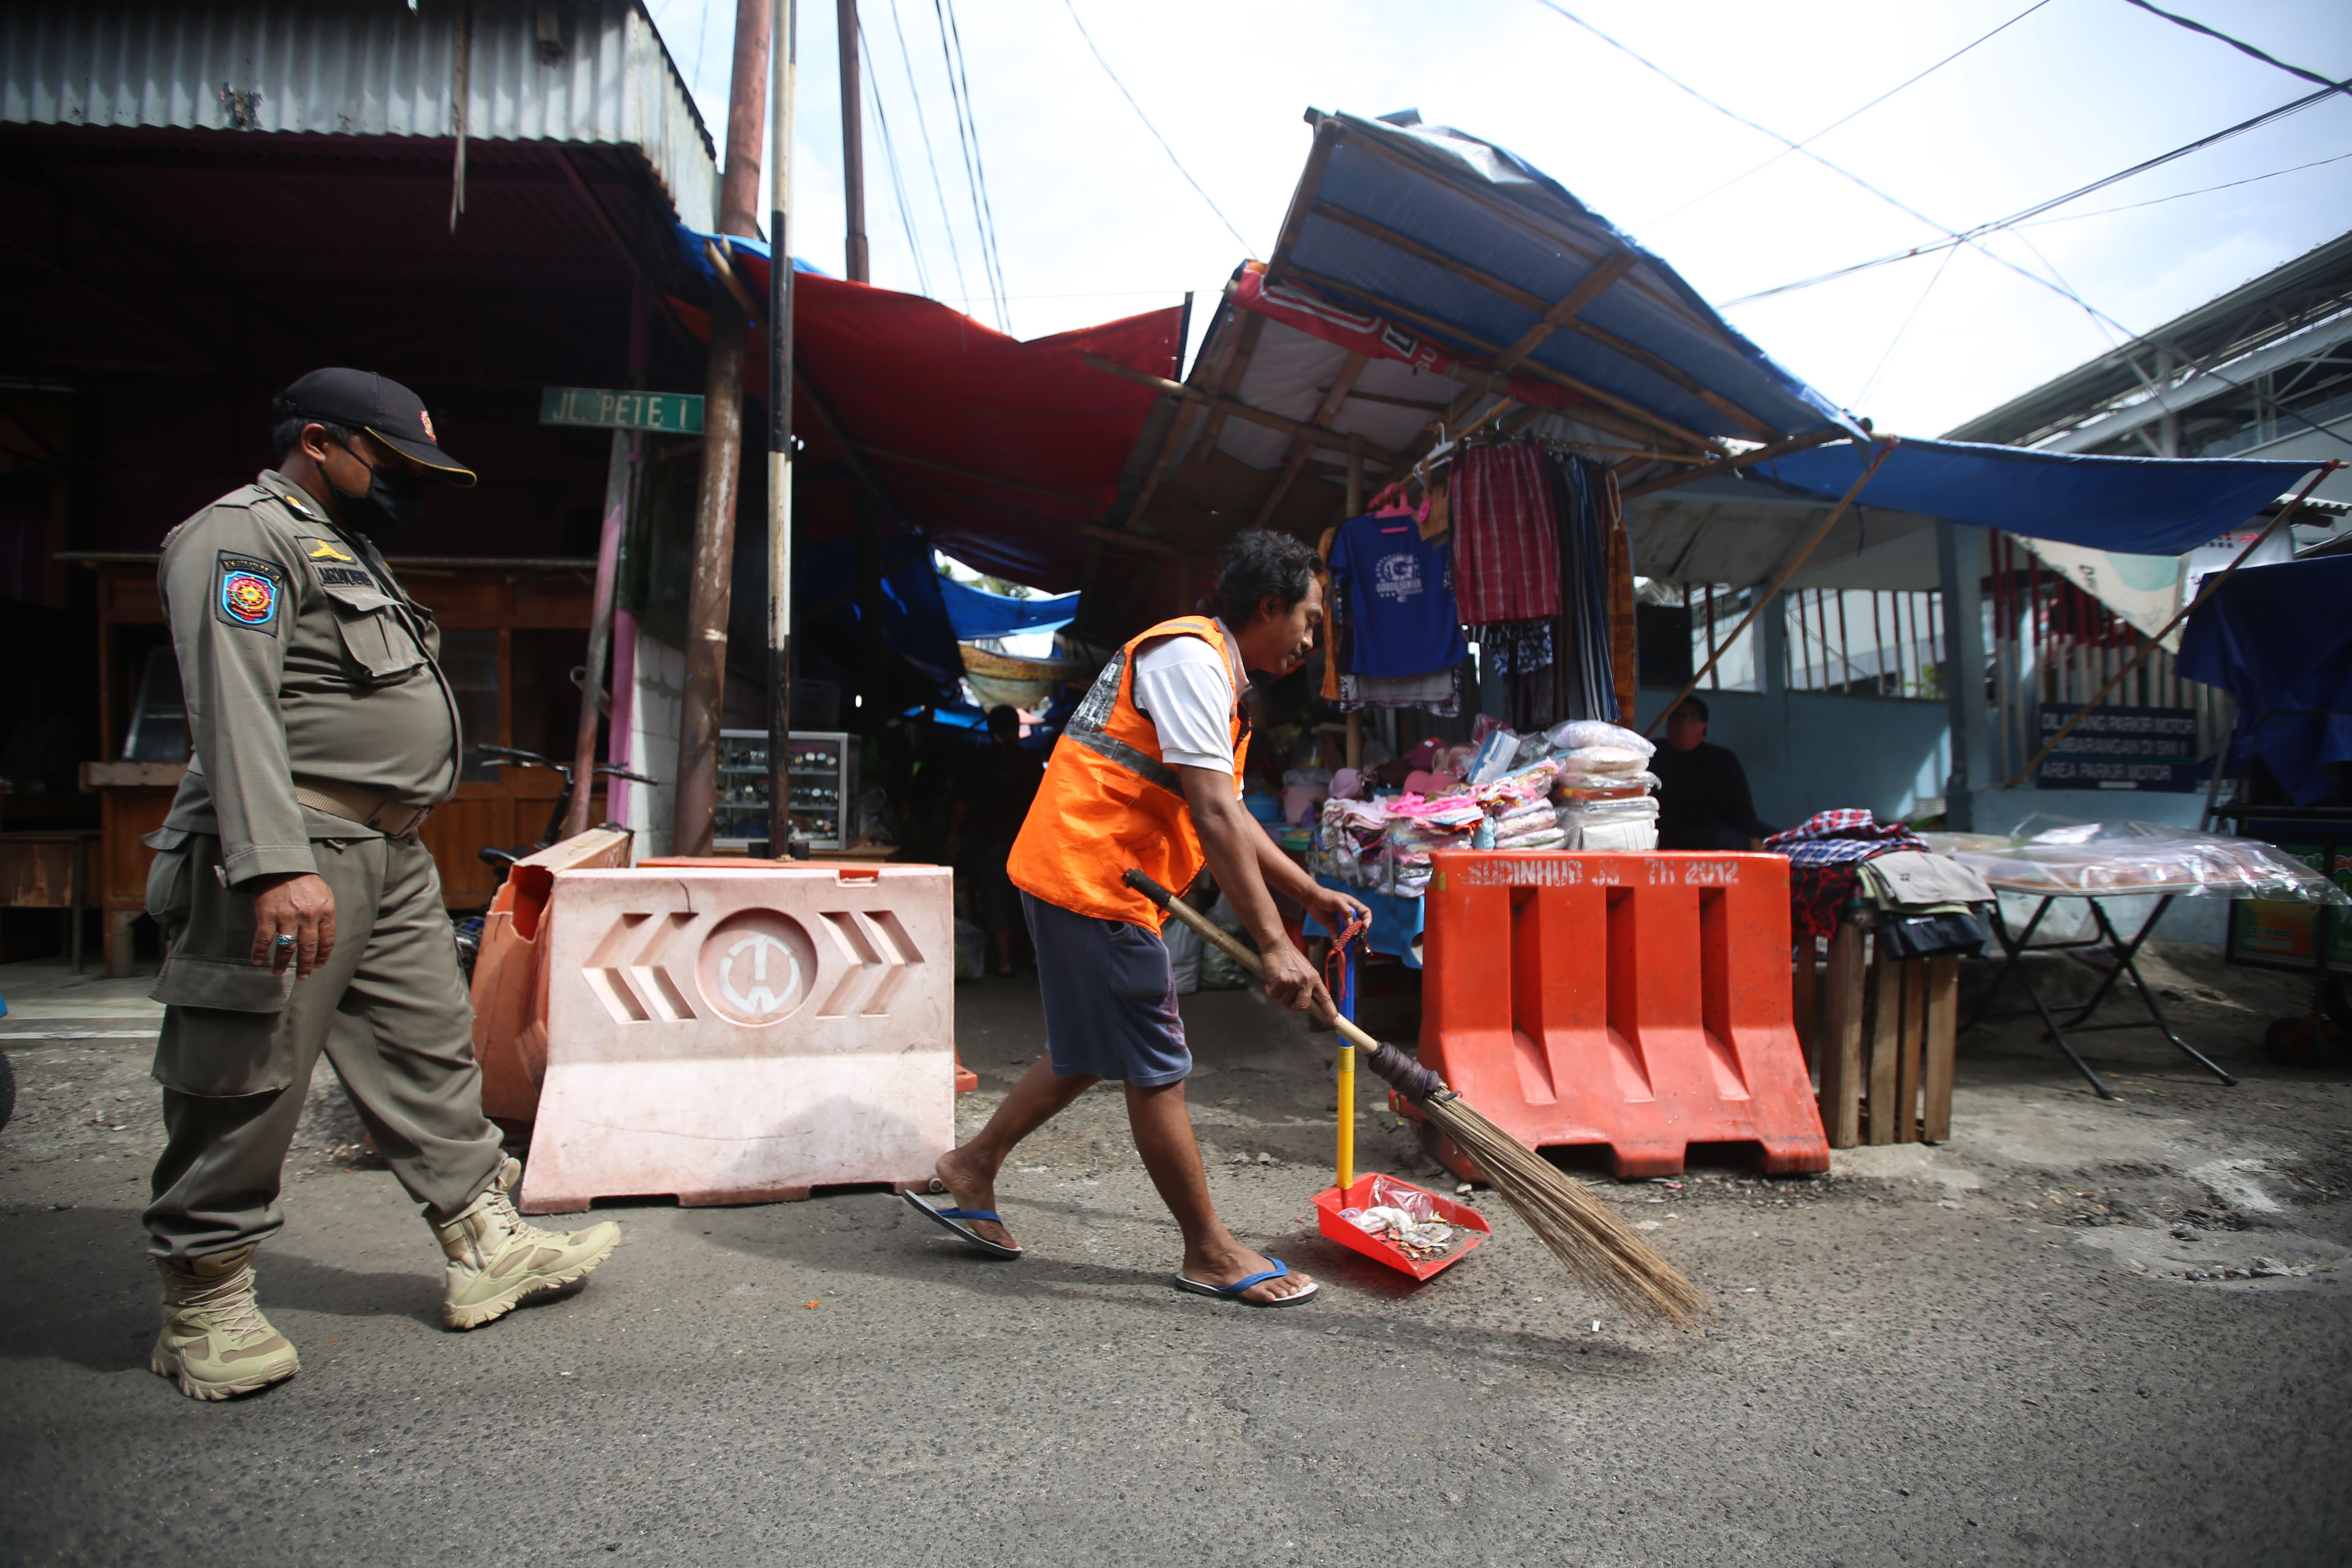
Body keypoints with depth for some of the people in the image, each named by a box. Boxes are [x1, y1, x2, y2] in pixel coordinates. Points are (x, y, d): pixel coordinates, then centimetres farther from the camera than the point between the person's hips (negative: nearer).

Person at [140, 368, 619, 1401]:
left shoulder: (347, 548, 25)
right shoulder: (242, 533, -7)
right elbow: (235, 706, -20)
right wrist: (277, 864, -29)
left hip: (392, 856, 10)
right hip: (293, 855, -10)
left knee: (430, 1052, 11)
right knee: (251, 1083, -2)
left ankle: (484, 1247, 20)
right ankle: (205, 1304, 12)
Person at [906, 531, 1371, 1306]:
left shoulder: (1211, 671, 20)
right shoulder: (1192, 659, -14)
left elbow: (1229, 817, 22)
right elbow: (1213, 819, -23)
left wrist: (1314, 895, 16)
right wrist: (1274, 944, -24)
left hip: (1078, 875, 11)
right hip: (1093, 875, -11)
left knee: (1091, 1052, 20)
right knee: (1157, 1068, -1)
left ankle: (971, 1167, 32)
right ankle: (1210, 1253, 12)